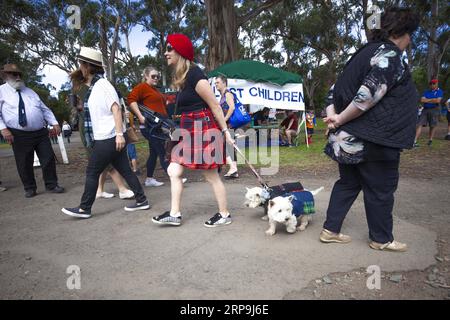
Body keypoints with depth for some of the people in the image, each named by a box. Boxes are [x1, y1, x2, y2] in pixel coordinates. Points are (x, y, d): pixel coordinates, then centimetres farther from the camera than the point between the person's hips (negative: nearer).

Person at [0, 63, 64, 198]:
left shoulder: (30, 92, 19)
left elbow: (45, 109, 16)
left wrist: (54, 123, 3)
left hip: (41, 132, 4)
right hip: (19, 135, -3)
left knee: (48, 159, 2)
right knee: (24, 164, 4)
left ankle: (52, 185, 15)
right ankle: (29, 188, 21)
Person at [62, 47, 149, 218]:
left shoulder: (102, 84, -12)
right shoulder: (92, 87, 14)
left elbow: (116, 109, -21)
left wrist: (119, 134, -25)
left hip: (109, 139, -9)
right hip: (104, 138, 9)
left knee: (92, 172, 2)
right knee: (125, 170, 9)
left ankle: (84, 209, 15)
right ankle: (141, 200, 16)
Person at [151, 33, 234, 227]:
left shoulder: (194, 74, -14)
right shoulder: (181, 77, 14)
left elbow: (215, 105, -14)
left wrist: (225, 131, -12)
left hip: (203, 129, -10)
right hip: (190, 131, 10)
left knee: (211, 176, 1)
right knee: (173, 171, 7)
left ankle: (224, 215, 18)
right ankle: (174, 214, 17)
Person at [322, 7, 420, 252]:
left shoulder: (365, 53, 17)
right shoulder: (391, 56, -12)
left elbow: (337, 89, 12)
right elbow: (368, 96, -24)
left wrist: (332, 115, -2)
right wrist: (340, 120, -15)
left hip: (347, 139, 9)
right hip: (373, 140, -9)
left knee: (348, 183, 17)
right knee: (380, 190, 8)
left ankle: (330, 230, 22)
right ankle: (381, 239, 25)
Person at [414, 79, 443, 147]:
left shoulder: (439, 91, 4)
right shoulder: (426, 91, 16)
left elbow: (438, 101, -12)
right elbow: (422, 100, 2)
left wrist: (427, 100, -4)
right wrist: (432, 99, -5)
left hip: (434, 110, -2)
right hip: (425, 110, 3)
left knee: (433, 126, 2)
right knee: (420, 124, -8)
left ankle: (430, 140, 15)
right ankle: (415, 141, -13)